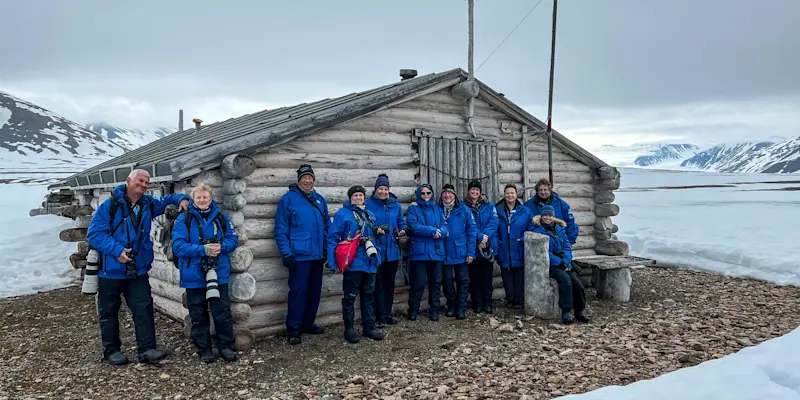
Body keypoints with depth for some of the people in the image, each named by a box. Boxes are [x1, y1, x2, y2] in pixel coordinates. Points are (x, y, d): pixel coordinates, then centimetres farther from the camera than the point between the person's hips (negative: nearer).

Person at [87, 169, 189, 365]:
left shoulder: (149, 204, 7)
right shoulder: (110, 205, -9)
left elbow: (166, 200, 27)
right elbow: (94, 233, -12)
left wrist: (181, 198, 5)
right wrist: (116, 249, -22)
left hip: (138, 271, 4)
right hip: (111, 271, -3)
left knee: (144, 309, -4)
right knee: (109, 312, 9)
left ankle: (147, 349, -1)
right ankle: (111, 350, 23)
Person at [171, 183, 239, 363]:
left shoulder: (221, 217, 6)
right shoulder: (184, 219, -3)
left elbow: (233, 239, 5)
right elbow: (178, 246, -12)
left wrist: (221, 247, -16)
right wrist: (203, 249, -22)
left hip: (219, 274, 1)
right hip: (194, 276, -1)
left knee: (222, 312, 5)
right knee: (198, 316, 10)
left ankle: (226, 346, 19)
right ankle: (203, 349, 23)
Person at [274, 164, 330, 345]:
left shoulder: (320, 200, 11)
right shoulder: (288, 199, -5)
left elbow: (327, 225, 17)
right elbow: (281, 229, -7)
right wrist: (286, 253, -13)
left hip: (318, 255, 6)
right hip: (299, 255, -6)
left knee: (315, 291, 13)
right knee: (298, 291, -5)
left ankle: (308, 323, 27)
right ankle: (293, 329, 4)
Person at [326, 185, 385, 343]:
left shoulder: (370, 215, 14)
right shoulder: (343, 214, -6)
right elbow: (333, 238, -10)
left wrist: (377, 257, 14)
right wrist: (333, 262, -16)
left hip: (369, 263, 6)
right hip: (352, 263, -6)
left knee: (369, 295, 12)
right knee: (350, 296, 1)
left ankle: (369, 327, 22)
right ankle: (349, 329, 13)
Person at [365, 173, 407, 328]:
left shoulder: (396, 205, 7)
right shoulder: (368, 204, -6)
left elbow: (401, 222, 14)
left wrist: (402, 231, -7)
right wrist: (375, 230, -22)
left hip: (392, 250, 5)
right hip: (376, 251, -4)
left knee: (390, 283, 13)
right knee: (378, 284, -1)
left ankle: (387, 313, 25)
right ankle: (380, 317, 8)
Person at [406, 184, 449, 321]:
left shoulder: (437, 209, 17)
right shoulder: (413, 209, 5)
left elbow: (444, 227, 6)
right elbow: (414, 226, -11)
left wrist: (439, 232, -17)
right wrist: (433, 231, -12)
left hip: (436, 251, 4)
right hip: (419, 251, -4)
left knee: (436, 282, 8)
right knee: (418, 283, -3)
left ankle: (434, 309, 19)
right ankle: (413, 310, 11)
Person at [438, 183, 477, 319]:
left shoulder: (464, 210, -2)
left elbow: (471, 231, -3)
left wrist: (471, 252, -8)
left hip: (461, 253, -1)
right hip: (444, 253, 1)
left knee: (463, 281, 3)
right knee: (447, 281, 11)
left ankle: (461, 308, 11)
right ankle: (451, 306, 25)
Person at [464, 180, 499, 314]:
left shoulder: (489, 205, 9)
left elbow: (494, 221, -4)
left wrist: (486, 235, -18)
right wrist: (480, 236, -19)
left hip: (488, 246, 1)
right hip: (472, 247, -1)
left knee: (487, 276, 5)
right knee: (475, 276, 3)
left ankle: (488, 303, 14)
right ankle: (477, 304, 12)